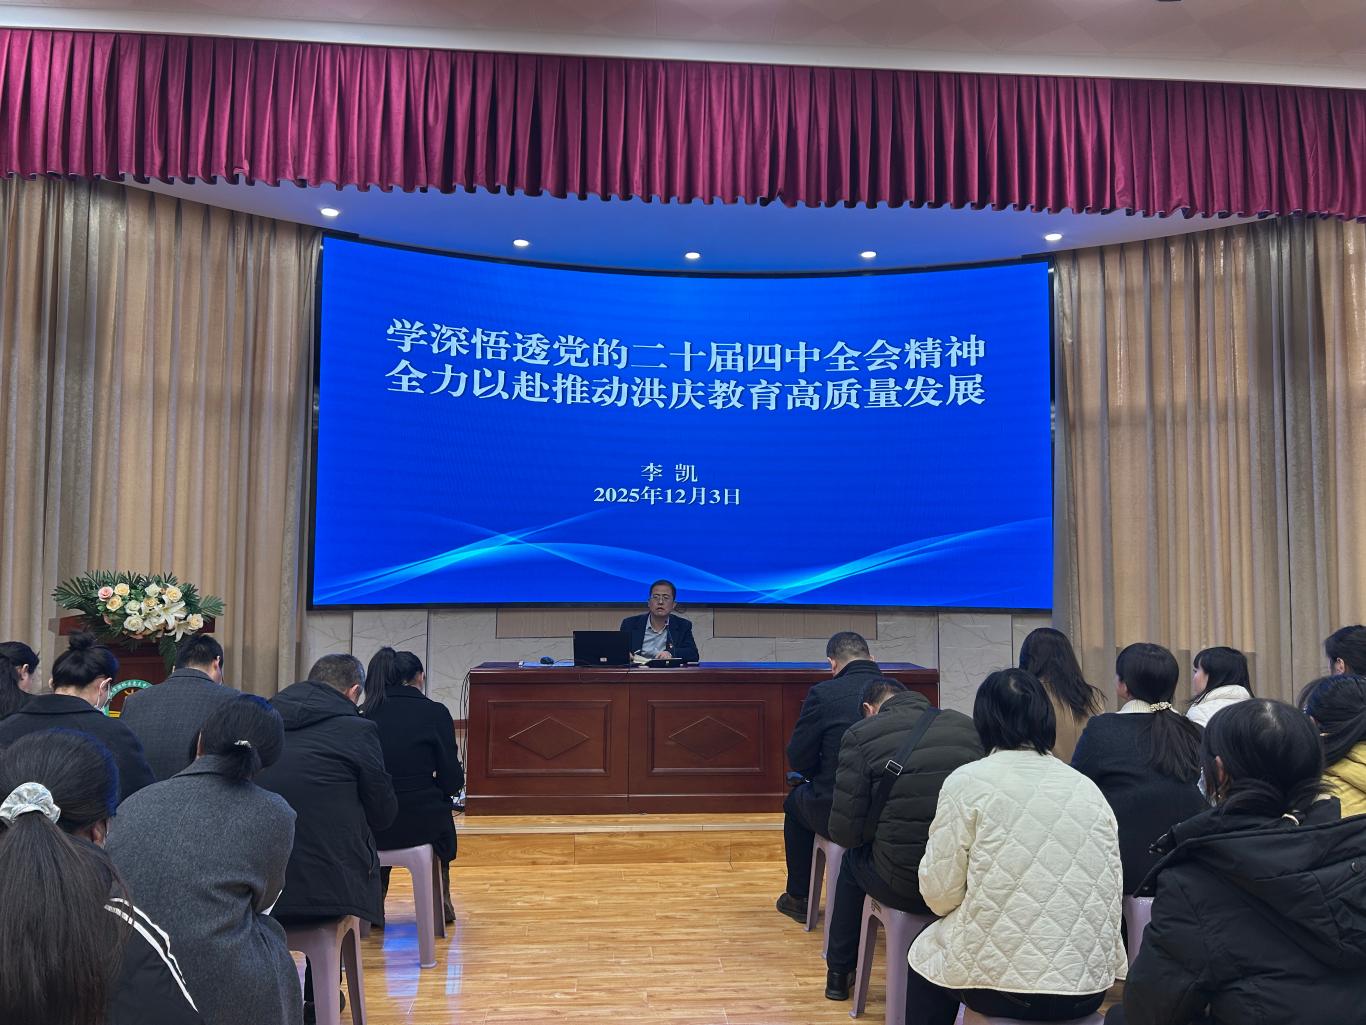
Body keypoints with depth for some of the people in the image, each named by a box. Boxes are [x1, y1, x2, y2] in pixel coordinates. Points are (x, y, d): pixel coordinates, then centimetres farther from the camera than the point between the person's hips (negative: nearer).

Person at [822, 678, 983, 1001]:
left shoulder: (861, 734, -6)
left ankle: (839, 973, 45)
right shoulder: (966, 725, 4)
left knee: (853, 859, 32)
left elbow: (844, 832, -9)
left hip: (900, 885, -3)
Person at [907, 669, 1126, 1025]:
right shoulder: (1089, 789, 5)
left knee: (926, 950, 26)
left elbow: (939, 894, -6)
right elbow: (1110, 897, 7)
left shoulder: (967, 782, -7)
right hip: (1087, 987, 5)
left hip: (1001, 982, -5)